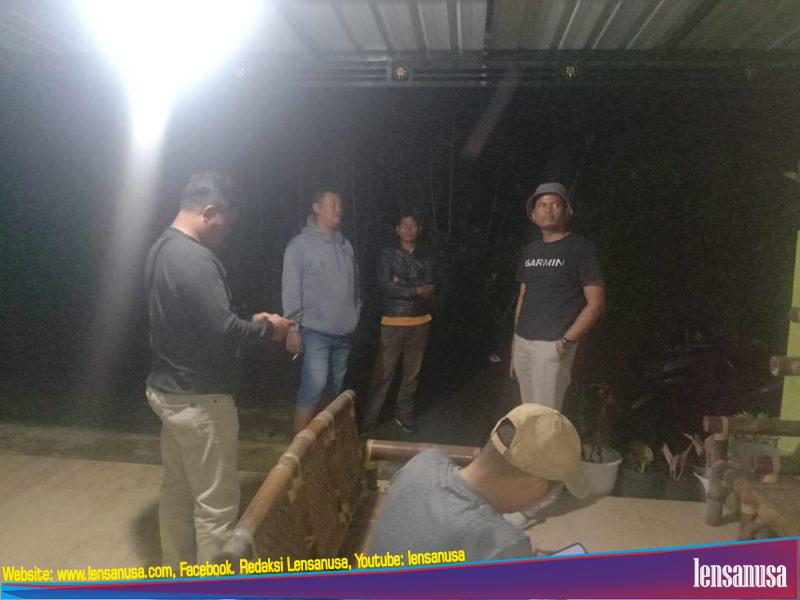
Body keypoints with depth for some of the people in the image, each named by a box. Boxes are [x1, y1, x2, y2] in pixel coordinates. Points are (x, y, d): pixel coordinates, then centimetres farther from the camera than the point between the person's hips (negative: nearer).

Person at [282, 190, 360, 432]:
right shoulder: (300, 244, -6)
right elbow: (291, 290, -10)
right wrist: (293, 329, -14)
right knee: (313, 388, -10)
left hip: (345, 332, 6)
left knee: (337, 389, 13)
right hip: (316, 332, -6)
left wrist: (356, 314, 12)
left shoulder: (345, 245, 12)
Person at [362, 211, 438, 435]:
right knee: (383, 372, -3)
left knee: (412, 372, 8)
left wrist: (401, 286, -12)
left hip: (420, 322, 3)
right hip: (393, 322, -3)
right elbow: (385, 287, -12)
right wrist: (415, 290, -11)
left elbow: (429, 292, -2)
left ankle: (404, 414, 20)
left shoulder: (427, 258, 8)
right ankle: (370, 417, 6)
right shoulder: (387, 254, 0)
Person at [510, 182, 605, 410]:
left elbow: (596, 303, -8)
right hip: (522, 342, 6)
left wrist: (565, 342, -14)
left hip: (552, 345, -6)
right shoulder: (530, 251, 13)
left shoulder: (581, 248, -4)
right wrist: (514, 343, 14)